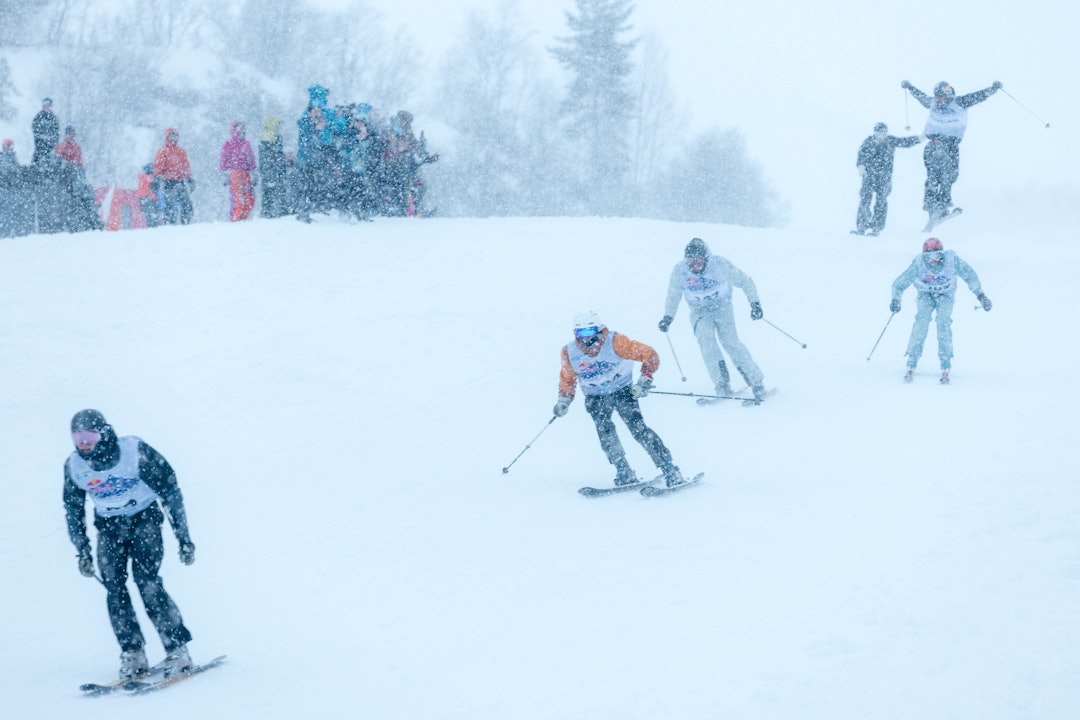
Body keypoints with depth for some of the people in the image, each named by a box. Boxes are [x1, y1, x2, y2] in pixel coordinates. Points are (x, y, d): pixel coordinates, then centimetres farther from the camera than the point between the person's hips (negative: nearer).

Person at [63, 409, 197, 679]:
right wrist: (82, 551, 7)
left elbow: (169, 490, -13)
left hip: (144, 518, -4)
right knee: (114, 588, -11)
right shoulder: (74, 466, -8)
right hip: (109, 526, 4)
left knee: (147, 581, -19)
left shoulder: (135, 451, -21)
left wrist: (183, 537, -13)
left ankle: (177, 650, -14)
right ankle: (132, 655, -3)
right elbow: (73, 509, 9)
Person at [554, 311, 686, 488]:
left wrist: (644, 380, -27)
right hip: (595, 398, 4)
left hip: (622, 391, -4)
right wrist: (564, 400, -6)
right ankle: (624, 473, -15)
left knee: (638, 428, -18)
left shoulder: (615, 343, -23)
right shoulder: (570, 353, -12)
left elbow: (650, 355, -18)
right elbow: (567, 378, 8)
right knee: (604, 431, -21)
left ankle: (670, 472, -18)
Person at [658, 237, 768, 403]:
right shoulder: (679, 271, -13)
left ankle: (756, 382, -15)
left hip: (722, 308, -2)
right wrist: (668, 317, -4)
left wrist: (755, 303, -16)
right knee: (705, 339, -25)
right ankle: (722, 385, -25)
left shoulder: (720, 264, -19)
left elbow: (745, 281, -9)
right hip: (700, 313, 2)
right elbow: (673, 296, 5)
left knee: (730, 341, -21)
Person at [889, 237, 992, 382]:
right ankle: (911, 366, -22)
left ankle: (945, 369, -16)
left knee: (943, 323, -22)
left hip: (945, 295, 0)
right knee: (921, 322, -23)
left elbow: (969, 275, -12)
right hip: (925, 295, 0)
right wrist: (895, 300, -36)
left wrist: (981, 295, -12)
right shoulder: (918, 264, -26)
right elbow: (899, 284, -19)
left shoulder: (951, 260, -27)